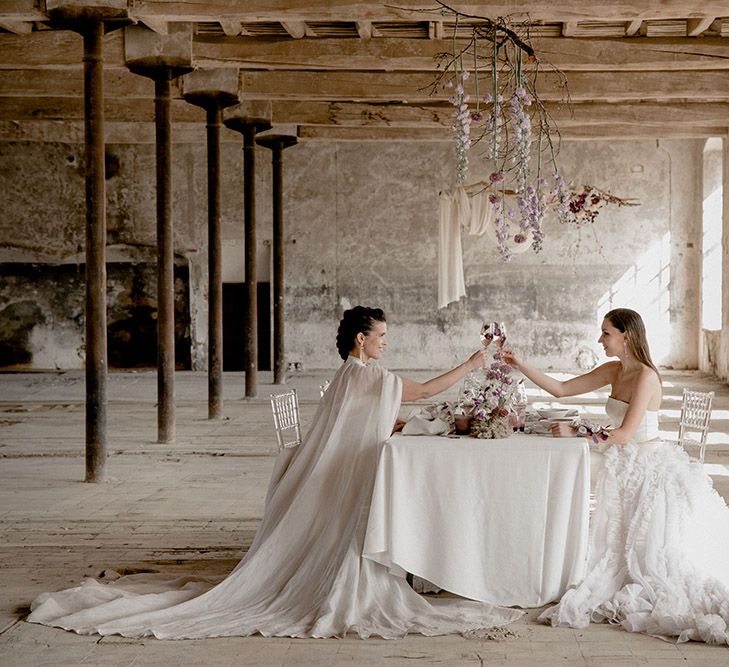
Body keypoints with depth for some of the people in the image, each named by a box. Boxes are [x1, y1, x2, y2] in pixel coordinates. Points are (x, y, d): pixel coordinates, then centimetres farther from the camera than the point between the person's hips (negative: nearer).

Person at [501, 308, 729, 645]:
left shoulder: (646, 376, -18)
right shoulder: (614, 371, 6)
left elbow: (625, 433, -22)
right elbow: (561, 389, 9)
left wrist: (577, 435, -20)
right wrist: (521, 365, 3)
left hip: (650, 469, -8)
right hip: (627, 469, 8)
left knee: (651, 550, -5)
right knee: (623, 548, 9)